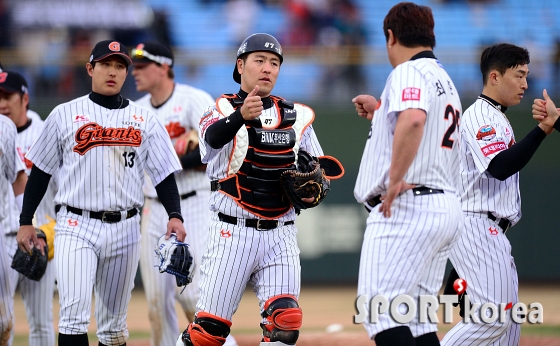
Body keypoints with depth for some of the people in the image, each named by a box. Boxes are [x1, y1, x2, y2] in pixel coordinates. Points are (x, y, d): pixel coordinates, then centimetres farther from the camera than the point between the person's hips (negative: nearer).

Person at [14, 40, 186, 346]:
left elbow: (164, 174, 6)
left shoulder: (145, 120, 8)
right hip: (76, 226, -2)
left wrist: (175, 215, -10)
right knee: (74, 314, -16)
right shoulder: (65, 115, 4)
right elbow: (41, 171, 8)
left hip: (124, 229, 2)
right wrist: (25, 222, 5)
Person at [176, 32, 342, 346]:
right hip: (233, 232, -3)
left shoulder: (298, 117, 11)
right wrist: (241, 115, -48)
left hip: (281, 236, 3)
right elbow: (213, 136, -26)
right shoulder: (224, 109, -2)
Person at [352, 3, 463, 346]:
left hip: (406, 206, -10)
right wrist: (381, 111, 35)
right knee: (415, 316, 11)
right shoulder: (446, 81, 22)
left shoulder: (409, 72, -7)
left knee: (380, 308, -14)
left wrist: (395, 180, -24)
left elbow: (413, 120, -29)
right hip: (447, 208, 10)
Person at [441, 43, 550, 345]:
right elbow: (500, 167, -27)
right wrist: (543, 130, -30)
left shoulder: (495, 118, 21)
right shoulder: (480, 117, -12)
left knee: (506, 319, 9)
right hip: (477, 227, -11)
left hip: (492, 232, 11)